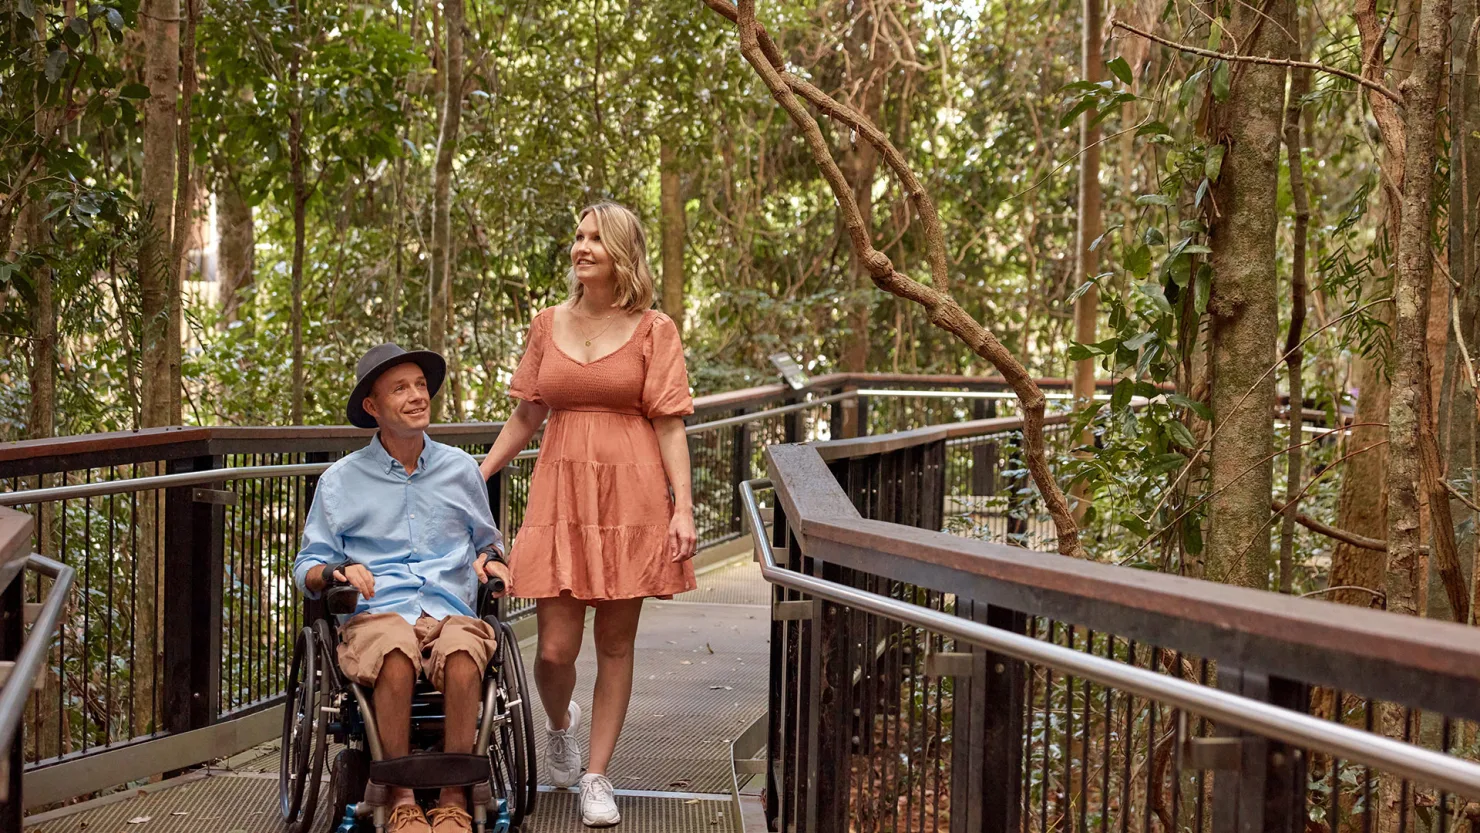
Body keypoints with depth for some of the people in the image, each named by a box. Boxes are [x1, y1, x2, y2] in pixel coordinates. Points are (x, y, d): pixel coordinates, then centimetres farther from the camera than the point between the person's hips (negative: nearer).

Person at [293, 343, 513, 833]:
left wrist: (492, 559, 8)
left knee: (462, 654, -36)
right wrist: (336, 571, -8)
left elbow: (488, 542, 31)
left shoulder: (461, 470, 19)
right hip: (376, 614, -1)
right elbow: (306, 568, 14)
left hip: (451, 612, 1)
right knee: (396, 653, -38)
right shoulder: (341, 480, 14)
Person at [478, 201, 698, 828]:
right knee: (555, 649, -3)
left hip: (630, 495, -2)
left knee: (615, 643, 3)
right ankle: (560, 724, 31)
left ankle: (597, 777, 17)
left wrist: (683, 508, -8)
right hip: (560, 491, 2)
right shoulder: (548, 325, 11)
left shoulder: (653, 330, 3)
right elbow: (526, 415, 16)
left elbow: (669, 424, 0)